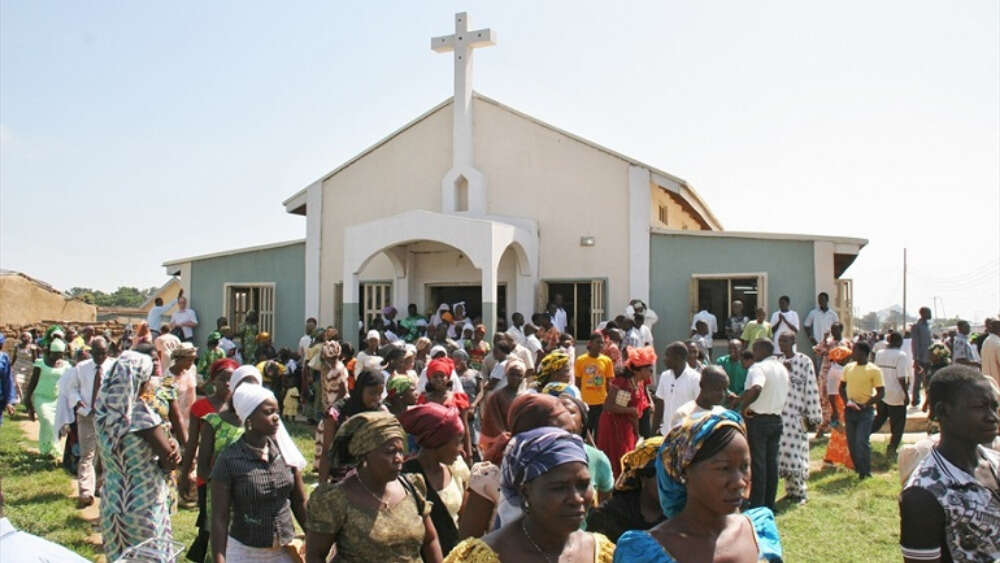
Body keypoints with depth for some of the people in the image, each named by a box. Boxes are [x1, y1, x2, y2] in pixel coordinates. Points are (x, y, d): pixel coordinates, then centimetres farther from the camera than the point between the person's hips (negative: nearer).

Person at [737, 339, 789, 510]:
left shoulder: (758, 367, -16)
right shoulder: (782, 369, 12)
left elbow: (756, 389, -36)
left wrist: (744, 406, -22)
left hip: (757, 420, -8)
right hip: (776, 419, 8)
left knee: (757, 463, -1)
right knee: (772, 462, 12)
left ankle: (757, 506, 4)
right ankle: (769, 504, 19)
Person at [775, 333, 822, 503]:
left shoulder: (804, 361, -5)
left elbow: (811, 388, -7)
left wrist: (812, 417, -9)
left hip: (796, 415, -5)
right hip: (779, 414, 5)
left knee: (795, 451, -3)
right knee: (782, 452, 6)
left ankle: (798, 491, 10)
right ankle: (790, 489, 18)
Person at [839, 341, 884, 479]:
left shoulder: (874, 370, -7)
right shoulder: (848, 367, 8)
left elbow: (881, 393, -8)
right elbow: (842, 386, 15)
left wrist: (865, 405, -16)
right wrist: (846, 400, -2)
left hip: (865, 411, -5)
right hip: (849, 410, 5)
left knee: (861, 442, -11)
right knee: (851, 442, 9)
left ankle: (865, 472, 4)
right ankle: (858, 468, 25)